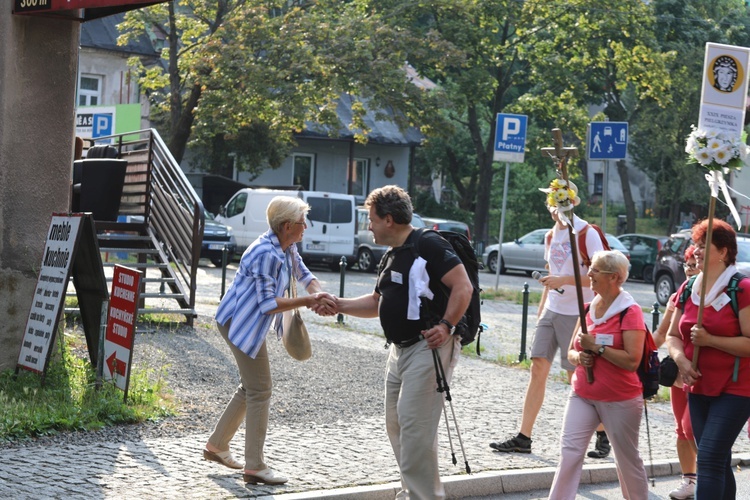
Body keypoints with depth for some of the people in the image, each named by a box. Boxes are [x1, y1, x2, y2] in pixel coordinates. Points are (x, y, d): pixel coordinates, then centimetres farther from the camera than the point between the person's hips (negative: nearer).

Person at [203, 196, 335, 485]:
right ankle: (254, 467, -4)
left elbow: (304, 275, 10)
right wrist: (309, 301, -28)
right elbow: (267, 304, -27)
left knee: (251, 388, 18)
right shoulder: (267, 255, -25)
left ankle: (217, 445, 30)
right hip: (240, 324, -10)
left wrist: (319, 295, -13)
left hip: (250, 326, 10)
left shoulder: (287, 249, 5)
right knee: (259, 391, -8)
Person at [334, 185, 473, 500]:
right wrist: (338, 305, 15)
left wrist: (446, 326, -23)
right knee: (396, 425, 13)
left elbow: (463, 287, -18)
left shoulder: (428, 245, -13)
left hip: (428, 347, -10)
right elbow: (376, 303, 25)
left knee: (414, 426, -12)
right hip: (400, 349, 10)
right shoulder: (391, 258, 17)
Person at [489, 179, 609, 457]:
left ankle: (603, 435, 13)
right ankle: (523, 438, 1)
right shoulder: (551, 236, 14)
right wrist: (540, 311, 21)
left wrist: (564, 281, -23)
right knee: (538, 369, 0)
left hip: (576, 314, -7)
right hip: (551, 311, 7)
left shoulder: (587, 234, -10)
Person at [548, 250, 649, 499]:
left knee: (627, 459, 8)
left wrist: (596, 346, -19)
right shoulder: (589, 308, 9)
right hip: (582, 394, 6)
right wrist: (578, 357, -7)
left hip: (620, 400, -6)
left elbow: (632, 361, -21)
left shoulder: (630, 312, -12)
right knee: (569, 452, -8)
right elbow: (571, 351, 16)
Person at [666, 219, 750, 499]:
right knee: (719, 462, 14)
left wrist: (709, 340, -22)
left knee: (709, 459, -14)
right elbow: (673, 335, 14)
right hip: (699, 389, 7)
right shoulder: (687, 290, 9)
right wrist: (681, 359, -6)